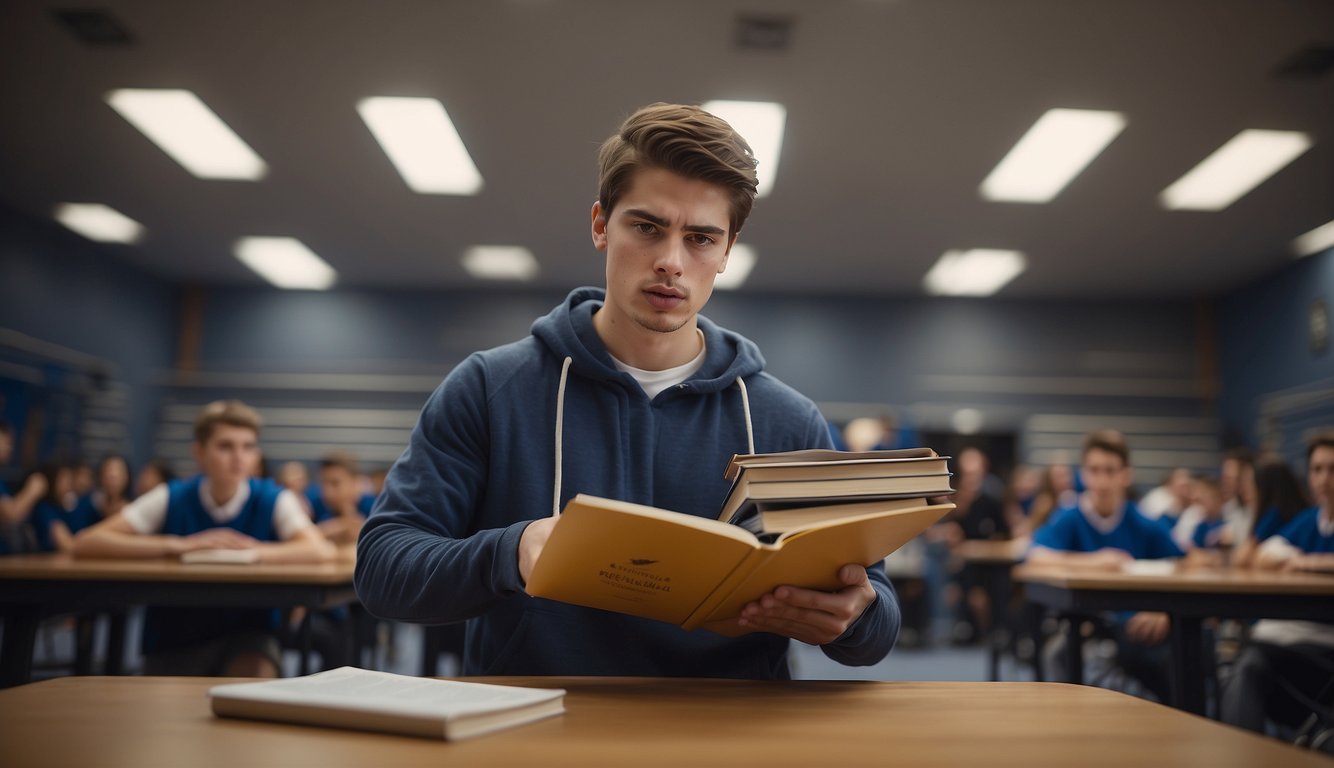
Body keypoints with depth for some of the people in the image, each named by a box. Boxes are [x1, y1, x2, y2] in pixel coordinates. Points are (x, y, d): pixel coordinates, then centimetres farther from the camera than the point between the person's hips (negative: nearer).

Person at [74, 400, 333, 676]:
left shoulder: (273, 500, -9)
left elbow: (320, 550, -26)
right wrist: (180, 545, -25)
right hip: (173, 641, 1)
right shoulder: (171, 499, -6)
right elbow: (86, 543, -15)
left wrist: (239, 551, -32)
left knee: (256, 676, -29)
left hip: (247, 633, -1)